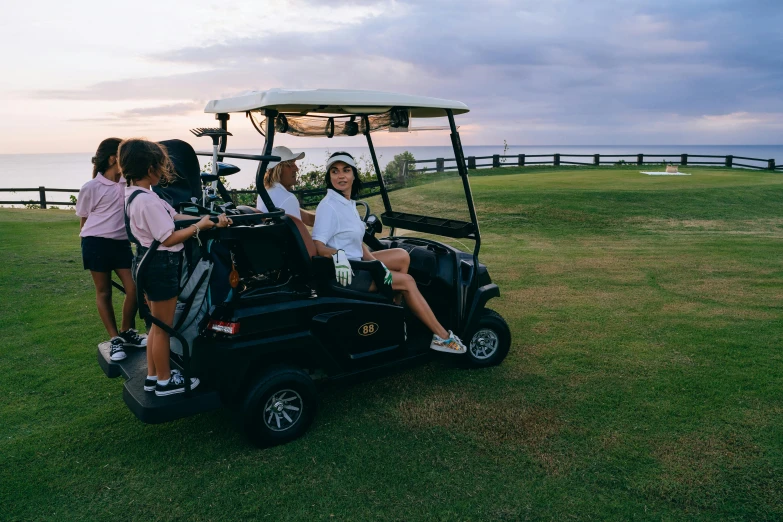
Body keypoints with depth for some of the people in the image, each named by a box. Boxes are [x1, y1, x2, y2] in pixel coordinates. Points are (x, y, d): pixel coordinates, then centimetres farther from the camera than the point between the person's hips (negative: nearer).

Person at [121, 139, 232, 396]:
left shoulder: (134, 194, 9)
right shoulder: (148, 200, -25)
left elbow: (175, 216, 8)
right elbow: (169, 238, -24)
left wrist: (209, 219, 2)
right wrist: (200, 226, -14)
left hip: (151, 262, 11)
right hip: (161, 265, -11)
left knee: (157, 324, 21)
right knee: (164, 327, 5)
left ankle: (153, 376, 32)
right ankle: (165, 381, 19)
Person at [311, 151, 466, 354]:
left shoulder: (348, 202, 9)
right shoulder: (328, 206, -19)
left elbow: (357, 242, 8)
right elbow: (317, 247, -27)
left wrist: (374, 262, -6)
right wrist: (338, 254, -45)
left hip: (355, 262, 9)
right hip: (342, 271, -9)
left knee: (403, 257, 5)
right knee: (407, 281, -6)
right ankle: (441, 336, 2)